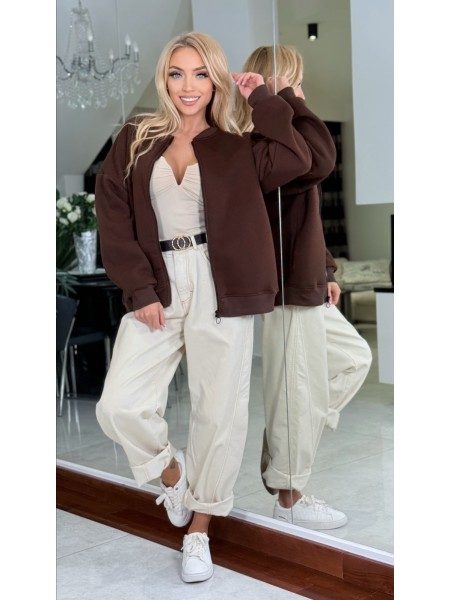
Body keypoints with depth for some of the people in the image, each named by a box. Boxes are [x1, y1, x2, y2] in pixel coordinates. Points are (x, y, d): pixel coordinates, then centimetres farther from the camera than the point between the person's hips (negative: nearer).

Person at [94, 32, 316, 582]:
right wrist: (140, 290, -7)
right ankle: (170, 470, 24)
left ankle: (198, 529, 22)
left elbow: (297, 160, -9)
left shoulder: (237, 148, 8)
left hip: (219, 289, -1)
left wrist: (262, 100, -2)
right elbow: (113, 218, 2)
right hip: (157, 288, 1)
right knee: (118, 406, -9)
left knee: (218, 413, 3)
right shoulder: (135, 140, 9)